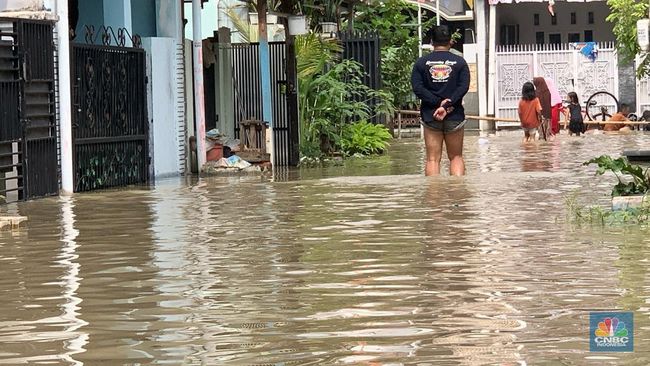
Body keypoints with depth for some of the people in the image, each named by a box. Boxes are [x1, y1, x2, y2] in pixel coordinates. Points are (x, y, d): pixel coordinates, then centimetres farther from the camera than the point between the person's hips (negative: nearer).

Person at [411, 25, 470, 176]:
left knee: (432, 159, 2)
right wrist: (447, 104, -15)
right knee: (456, 157, 10)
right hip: (455, 115, 0)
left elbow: (417, 88, -8)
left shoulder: (421, 62, 3)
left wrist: (438, 102, -11)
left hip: (430, 115, 0)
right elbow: (464, 87, -9)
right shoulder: (459, 62, 2)